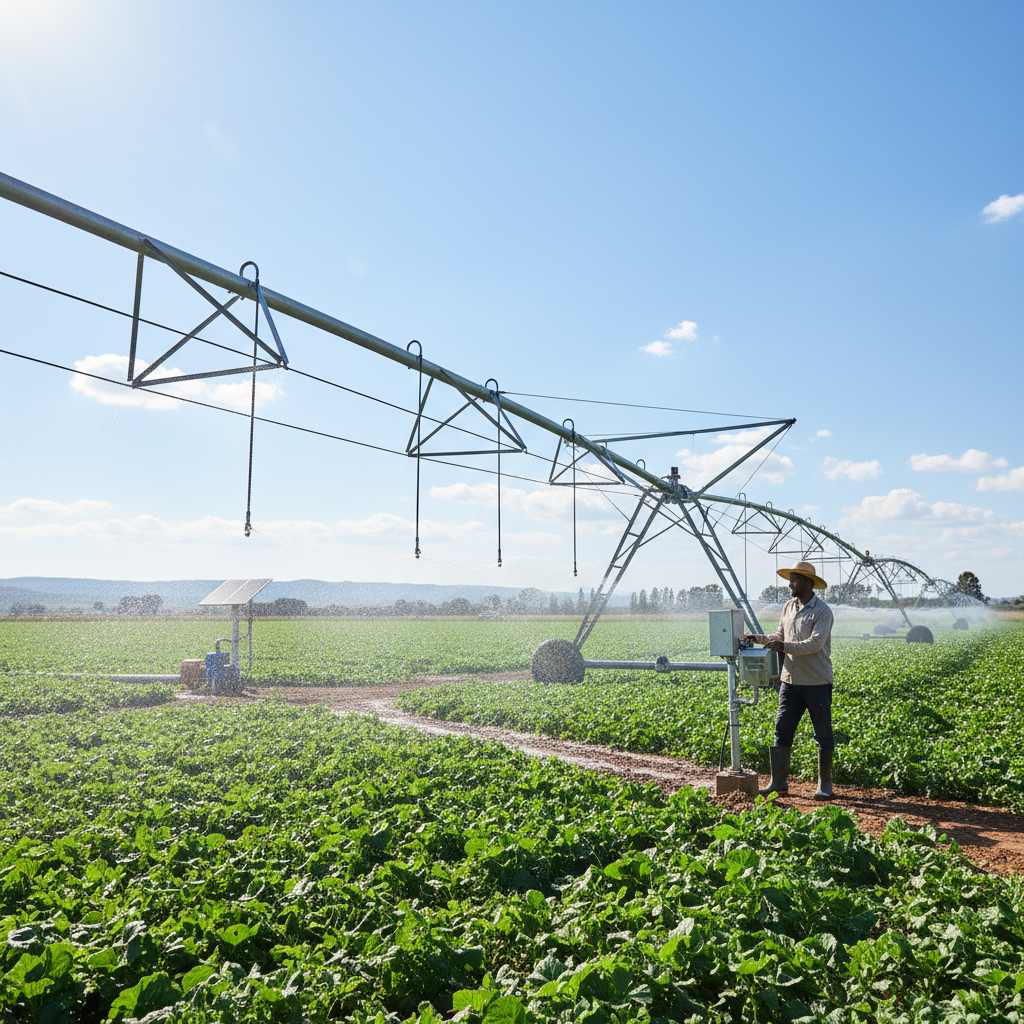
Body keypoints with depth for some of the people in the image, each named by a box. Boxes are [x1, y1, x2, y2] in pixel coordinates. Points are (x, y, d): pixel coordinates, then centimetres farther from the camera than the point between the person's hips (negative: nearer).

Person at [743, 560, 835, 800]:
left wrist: (784, 646, -29)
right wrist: (758, 638, 4)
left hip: (817, 682, -6)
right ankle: (778, 782, 11)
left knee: (823, 733, 4)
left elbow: (815, 644, -21)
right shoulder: (788, 607, 11)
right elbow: (780, 637, 19)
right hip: (790, 680, 6)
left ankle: (824, 784, 16)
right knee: (782, 729, 4)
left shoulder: (822, 611, -10)